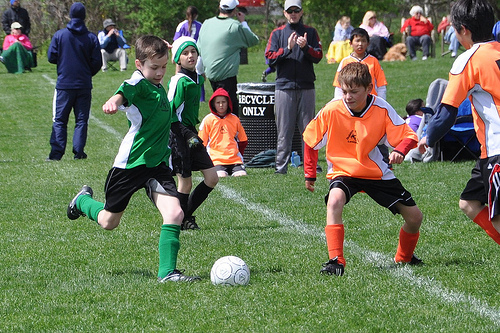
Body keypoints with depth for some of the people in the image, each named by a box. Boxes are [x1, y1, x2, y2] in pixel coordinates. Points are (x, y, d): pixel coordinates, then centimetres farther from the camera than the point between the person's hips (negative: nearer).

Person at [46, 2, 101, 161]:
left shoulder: (59, 35, -4)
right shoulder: (91, 37, -2)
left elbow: (51, 57, -2)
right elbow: (97, 63, 0)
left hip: (64, 84, 0)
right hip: (84, 86, 0)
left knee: (59, 120, 4)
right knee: (81, 120, 8)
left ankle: (57, 152, -4)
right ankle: (78, 151, 2)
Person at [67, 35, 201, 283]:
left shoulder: (158, 86, 8)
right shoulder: (138, 83, -18)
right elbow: (124, 92, -43)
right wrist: (113, 102, -65)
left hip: (157, 163, 6)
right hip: (130, 163, -6)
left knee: (174, 213, -17)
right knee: (108, 222, 13)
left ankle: (167, 272, -11)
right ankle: (83, 200, 46)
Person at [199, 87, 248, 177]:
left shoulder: (235, 119, 13)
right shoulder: (208, 120, 5)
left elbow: (243, 141, 23)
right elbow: (202, 143, 9)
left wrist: (238, 155, 14)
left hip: (235, 160, 3)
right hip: (216, 160, -3)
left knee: (242, 175, -22)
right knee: (221, 176, -30)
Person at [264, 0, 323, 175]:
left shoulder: (310, 32, 11)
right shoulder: (277, 34, 10)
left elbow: (318, 56, 2)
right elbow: (270, 57, 0)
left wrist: (305, 47, -16)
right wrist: (287, 49, -14)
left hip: (306, 87, 1)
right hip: (284, 87, 0)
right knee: (284, 129, -3)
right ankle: (281, 165, -1)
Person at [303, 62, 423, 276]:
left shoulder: (382, 109, -18)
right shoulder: (332, 111, -19)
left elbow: (408, 136, -13)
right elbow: (310, 140, -3)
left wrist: (399, 151, -36)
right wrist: (310, 175, 3)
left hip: (378, 172, 2)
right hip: (343, 170, -2)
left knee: (414, 216, 0)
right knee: (334, 201, -35)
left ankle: (404, 258, 30)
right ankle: (336, 261, -32)